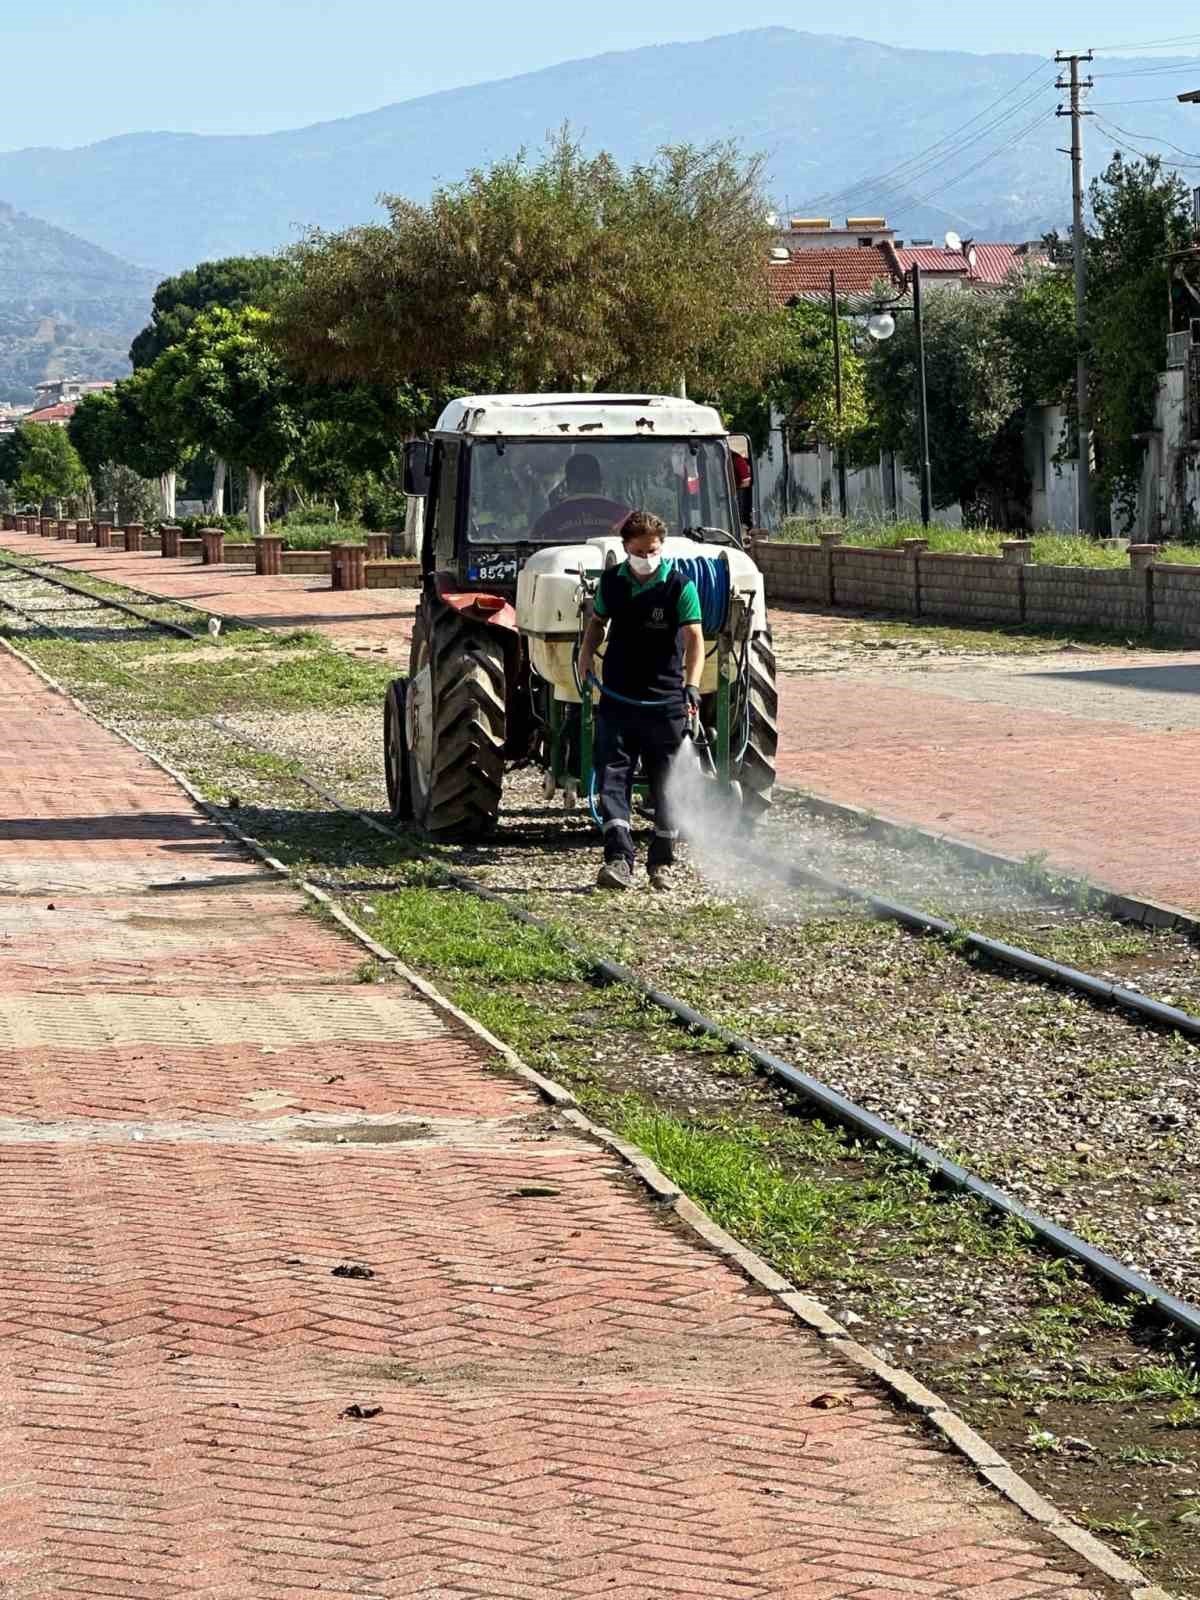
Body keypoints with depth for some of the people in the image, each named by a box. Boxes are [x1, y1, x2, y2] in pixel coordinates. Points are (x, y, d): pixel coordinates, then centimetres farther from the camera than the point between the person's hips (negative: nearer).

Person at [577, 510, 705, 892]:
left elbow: (694, 638, -17)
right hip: (617, 698, 3)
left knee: (665, 785, 6)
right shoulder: (611, 581, 4)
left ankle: (661, 863, 18)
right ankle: (618, 860, -14)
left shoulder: (680, 586, -9)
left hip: (664, 701, -3)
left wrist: (691, 686, -31)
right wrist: (586, 652, 4)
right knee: (613, 777, -9)